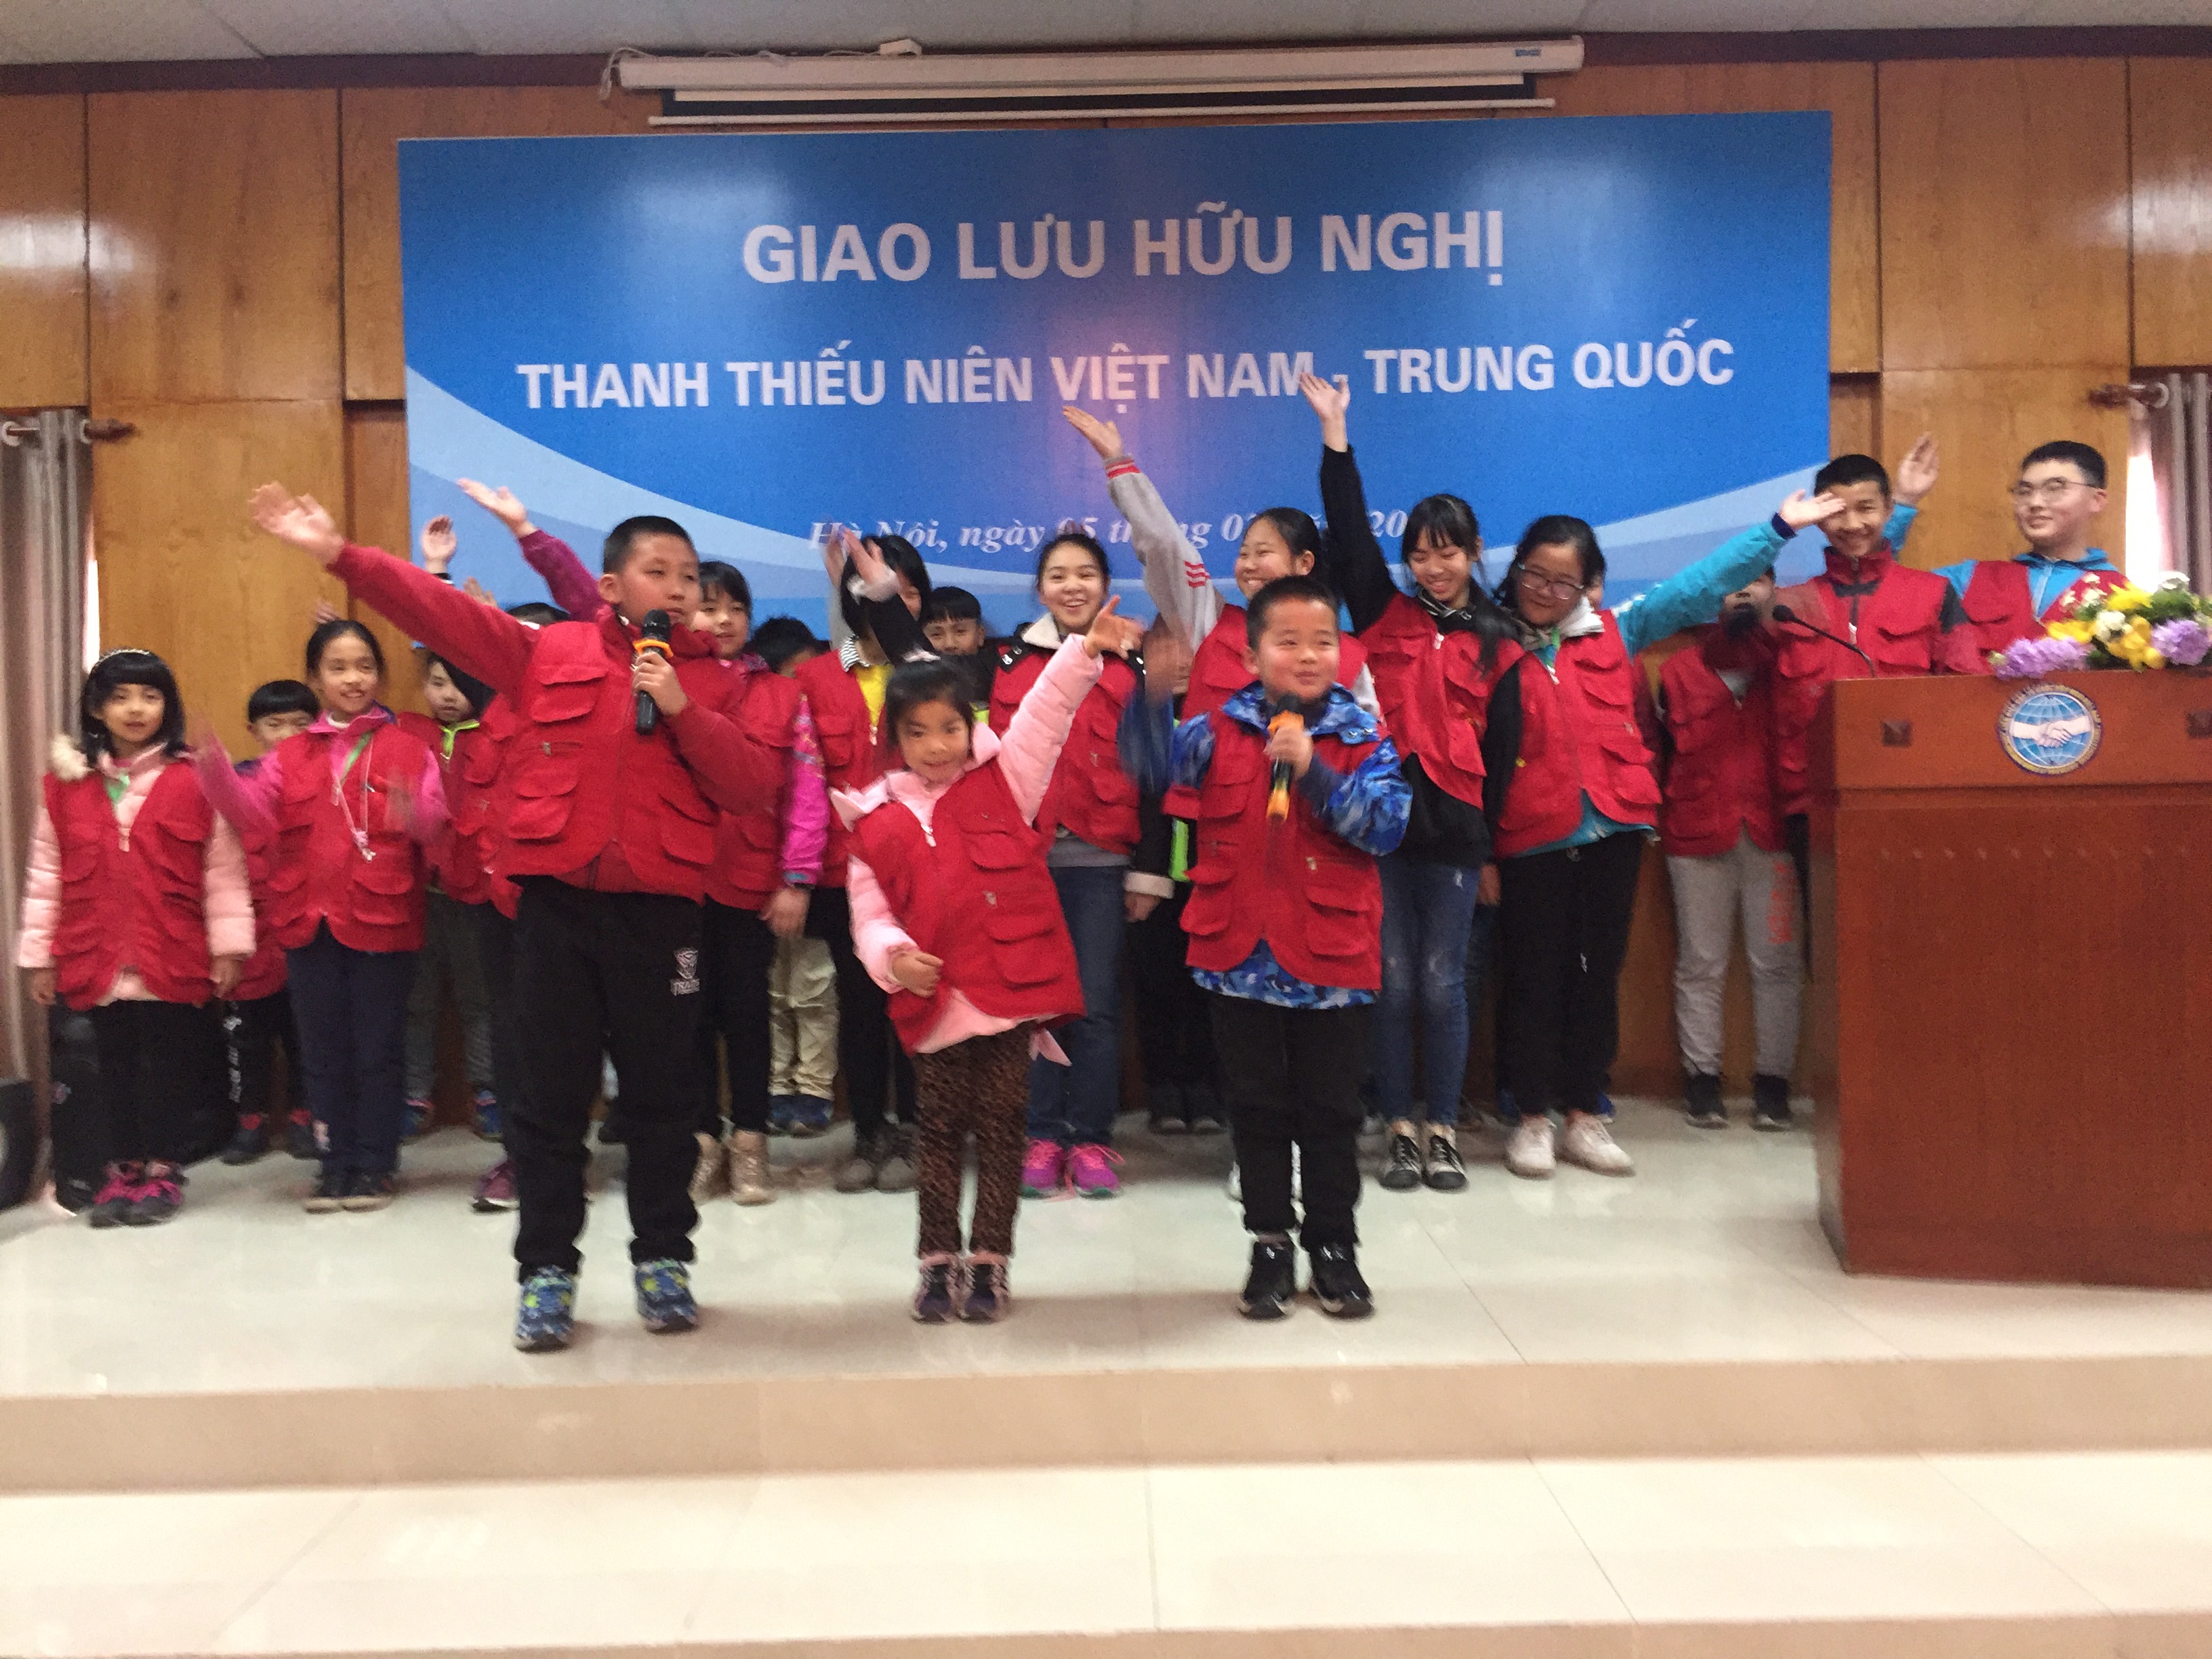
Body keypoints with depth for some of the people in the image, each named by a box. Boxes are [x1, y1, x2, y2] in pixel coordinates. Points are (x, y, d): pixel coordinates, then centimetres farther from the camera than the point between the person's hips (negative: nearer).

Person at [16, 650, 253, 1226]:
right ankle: (124, 1172, 26)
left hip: (174, 959, -2)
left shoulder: (195, 780, -4)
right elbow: (45, 875, 7)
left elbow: (224, 869, -3)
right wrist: (39, 954, 6)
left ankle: (164, 1172, 21)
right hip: (96, 959, 3)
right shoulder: (65, 784, 5)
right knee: (115, 1068, 12)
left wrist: (230, 943, -5)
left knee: (166, 1066, 7)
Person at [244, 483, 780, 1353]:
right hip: (555, 900, 0)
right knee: (552, 1091, 6)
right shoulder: (549, 652, 6)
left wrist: (683, 711, -13)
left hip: (659, 907, 1)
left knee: (663, 1090, 8)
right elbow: (447, 613, 1)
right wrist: (341, 554, -7)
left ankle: (662, 1259, 24)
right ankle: (546, 1269, 19)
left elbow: (755, 784, -2)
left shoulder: (711, 680, 7)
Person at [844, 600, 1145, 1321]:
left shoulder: (1002, 781, 6)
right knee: (941, 1132, 12)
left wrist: (1085, 651, -14)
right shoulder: (878, 823, 6)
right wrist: (892, 956, -13)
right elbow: (870, 916, 6)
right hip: (935, 1001, 1)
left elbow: (1045, 715, -3)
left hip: (1013, 990, 0)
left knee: (1001, 1129, 8)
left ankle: (989, 1261, 22)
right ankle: (939, 1261, 26)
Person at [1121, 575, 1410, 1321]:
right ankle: (1270, 1245, 25)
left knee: (1331, 1111, 10)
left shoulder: (1362, 738, 0)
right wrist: (1156, 692, -29)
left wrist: (1313, 770, -21)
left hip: (1332, 957, -1)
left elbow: (1387, 824, -12)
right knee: (1257, 1110, 11)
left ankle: (1332, 1245, 26)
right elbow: (1151, 763, -13)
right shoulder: (1219, 731, 1)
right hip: (1241, 954, 1)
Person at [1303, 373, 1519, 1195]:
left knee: (1443, 982, 4)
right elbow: (1348, 531, 3)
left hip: (1454, 822, 0)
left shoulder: (1496, 643, 10)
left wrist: (1499, 844, 2)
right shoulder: (1384, 617, 10)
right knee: (1394, 979, 4)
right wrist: (1335, 434, 0)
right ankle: (1401, 1130, 15)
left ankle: (1442, 1130, 16)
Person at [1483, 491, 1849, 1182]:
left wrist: (1777, 528, 12)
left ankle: (1583, 1117, 20)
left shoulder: (1613, 633, 9)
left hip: (1613, 832, 3)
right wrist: (1480, 850, -4)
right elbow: (1475, 758, -1)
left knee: (1598, 975, 9)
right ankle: (1533, 1119, 16)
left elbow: (1695, 588, 13)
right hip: (1531, 842, -3)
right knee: (1532, 980, 4)